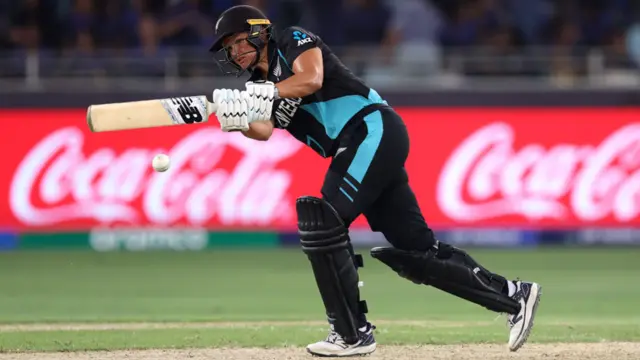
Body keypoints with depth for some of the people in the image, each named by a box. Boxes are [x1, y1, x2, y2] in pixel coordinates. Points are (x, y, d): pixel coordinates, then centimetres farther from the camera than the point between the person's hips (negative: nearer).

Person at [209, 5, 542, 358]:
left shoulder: (292, 40, 0)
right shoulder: (261, 84, 20)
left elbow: (311, 79, -21)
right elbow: (264, 130, 2)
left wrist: (265, 94, -20)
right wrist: (238, 122, -17)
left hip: (374, 131, -9)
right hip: (365, 149, 9)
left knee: (322, 222, -16)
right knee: (414, 247, 6)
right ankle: (512, 295, 10)